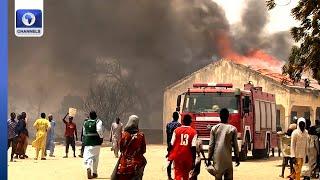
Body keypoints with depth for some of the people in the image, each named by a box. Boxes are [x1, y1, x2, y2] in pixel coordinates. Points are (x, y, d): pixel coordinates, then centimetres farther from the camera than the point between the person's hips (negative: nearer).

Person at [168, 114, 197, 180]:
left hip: (177, 156, 0)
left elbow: (172, 144, -3)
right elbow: (193, 147, -11)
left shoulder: (176, 130, -1)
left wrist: (170, 156, 7)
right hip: (188, 157, 0)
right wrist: (193, 161, -8)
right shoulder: (193, 132, -4)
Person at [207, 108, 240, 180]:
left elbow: (211, 145, 2)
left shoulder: (214, 128, 2)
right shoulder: (233, 129, -2)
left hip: (217, 158, 1)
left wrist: (209, 158, 8)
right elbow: (235, 145, 0)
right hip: (227, 158, -1)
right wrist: (237, 157, 10)